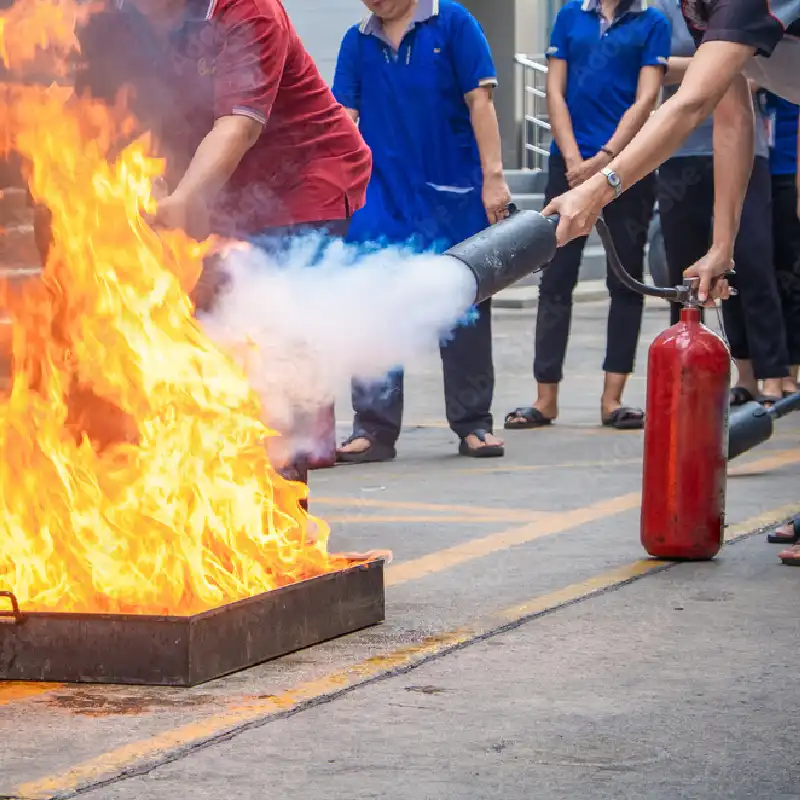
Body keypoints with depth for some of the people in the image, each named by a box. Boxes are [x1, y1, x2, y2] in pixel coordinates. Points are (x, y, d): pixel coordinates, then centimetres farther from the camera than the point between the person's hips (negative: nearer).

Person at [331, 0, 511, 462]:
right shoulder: (358, 42, 7)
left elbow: (480, 103, -5)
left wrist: (493, 177, -10)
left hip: (454, 199, -3)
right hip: (382, 199, 3)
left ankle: (474, 424, 14)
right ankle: (374, 428, 5)